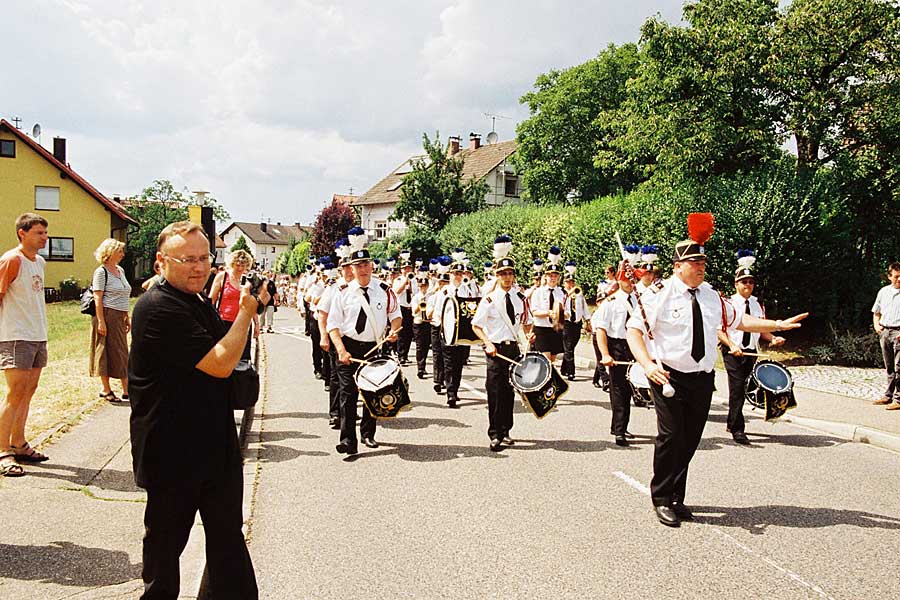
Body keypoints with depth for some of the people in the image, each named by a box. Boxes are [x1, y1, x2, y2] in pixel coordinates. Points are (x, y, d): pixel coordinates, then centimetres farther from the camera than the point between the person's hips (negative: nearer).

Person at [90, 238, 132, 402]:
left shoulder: (120, 270, 14)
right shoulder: (101, 272, -9)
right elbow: (98, 298, -14)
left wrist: (127, 318, 18)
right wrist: (101, 321, -20)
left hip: (119, 317, 8)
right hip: (107, 316, -8)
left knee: (121, 353, 9)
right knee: (106, 352, 0)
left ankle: (126, 390, 13)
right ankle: (106, 390, 10)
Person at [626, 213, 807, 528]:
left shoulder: (712, 297, 11)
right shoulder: (661, 295, -9)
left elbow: (738, 321, 24)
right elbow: (634, 329, -12)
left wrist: (777, 324, 15)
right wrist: (648, 365, -24)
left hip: (703, 379, 6)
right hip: (669, 377, -6)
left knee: (691, 440, 10)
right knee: (671, 436, -8)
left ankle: (676, 498, 23)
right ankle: (662, 500, 8)